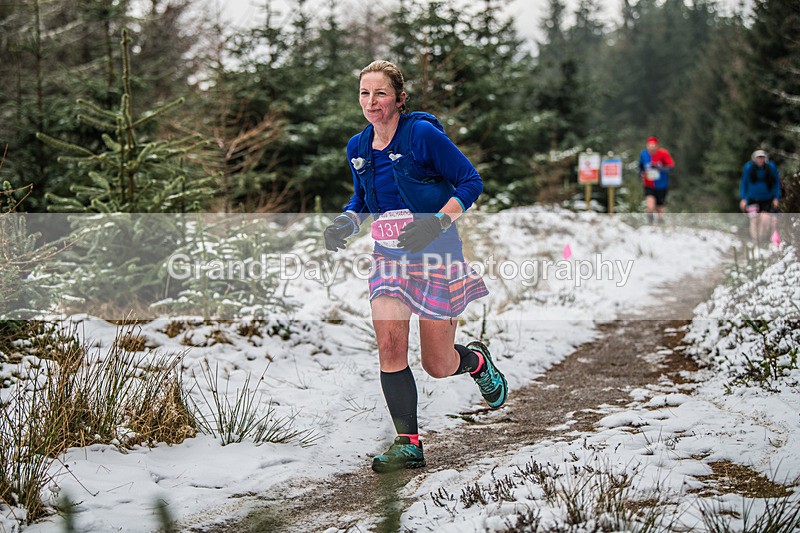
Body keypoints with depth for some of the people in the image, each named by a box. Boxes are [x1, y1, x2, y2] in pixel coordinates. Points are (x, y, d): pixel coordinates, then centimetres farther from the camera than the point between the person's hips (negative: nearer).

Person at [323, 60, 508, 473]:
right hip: (388, 256, 5)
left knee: (438, 366, 1)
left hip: (435, 255, -5)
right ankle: (408, 443, -5)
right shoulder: (357, 148, 6)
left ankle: (477, 360, 37)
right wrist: (346, 223, 1)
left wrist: (437, 222, -22)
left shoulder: (422, 134, -13)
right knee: (389, 346, -13)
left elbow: (471, 181, -9)